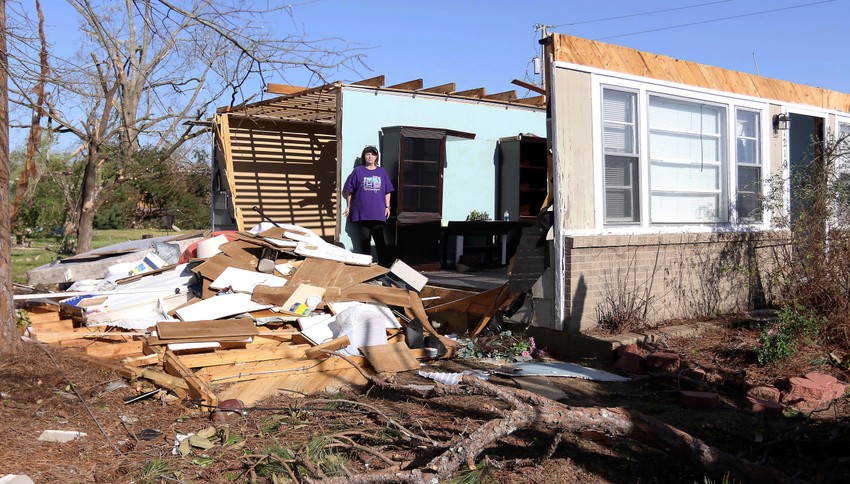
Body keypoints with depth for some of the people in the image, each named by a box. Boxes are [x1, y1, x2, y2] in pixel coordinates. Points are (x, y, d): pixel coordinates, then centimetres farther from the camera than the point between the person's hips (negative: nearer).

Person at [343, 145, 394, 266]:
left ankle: (384, 265, 4)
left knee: (380, 240, 0)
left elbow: (387, 191, 13)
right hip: (361, 213, -1)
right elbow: (349, 190, 7)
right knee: (364, 240, 4)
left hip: (378, 213, 1)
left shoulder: (382, 172, 10)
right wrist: (349, 206, 4)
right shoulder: (358, 171, 5)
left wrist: (387, 207, 5)